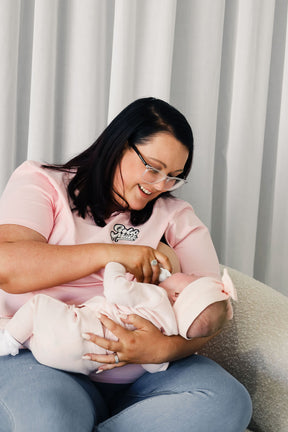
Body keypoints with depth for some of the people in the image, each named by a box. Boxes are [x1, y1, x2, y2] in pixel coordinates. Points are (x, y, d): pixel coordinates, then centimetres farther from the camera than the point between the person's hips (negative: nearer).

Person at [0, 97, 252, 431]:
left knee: (228, 400, -24)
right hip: (44, 360, -4)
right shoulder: (43, 182, 7)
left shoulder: (175, 216, 13)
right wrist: (107, 253, -17)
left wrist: (166, 347, -21)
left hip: (140, 373, 5)